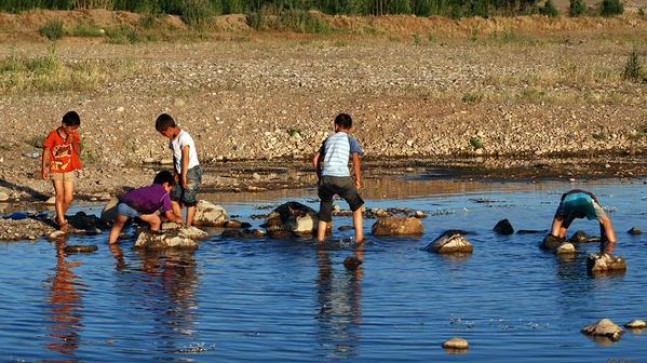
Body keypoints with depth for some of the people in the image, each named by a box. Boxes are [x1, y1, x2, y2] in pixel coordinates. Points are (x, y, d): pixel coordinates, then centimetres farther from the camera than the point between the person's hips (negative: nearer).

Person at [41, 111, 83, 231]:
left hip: (69, 170, 4)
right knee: (60, 196, -9)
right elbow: (46, 151, -7)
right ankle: (62, 222, -4)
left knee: (69, 198, 1)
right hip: (56, 170, -4)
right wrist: (44, 168, -7)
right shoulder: (53, 136, -14)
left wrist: (74, 142, -21)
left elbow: (78, 152, -5)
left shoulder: (74, 136, -3)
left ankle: (59, 217, 23)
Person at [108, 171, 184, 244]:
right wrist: (176, 219, 39)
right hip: (136, 208, -6)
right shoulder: (164, 194, 17)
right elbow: (169, 215, 18)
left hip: (123, 203, 6)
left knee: (118, 225, 32)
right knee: (156, 222, 18)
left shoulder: (149, 189, 36)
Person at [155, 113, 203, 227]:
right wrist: (177, 173, 8)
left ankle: (188, 226, -1)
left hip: (192, 171, -9)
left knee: (189, 200, -6)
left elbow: (186, 158, -24)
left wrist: (184, 176, -25)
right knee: (174, 197, 4)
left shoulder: (184, 137, -19)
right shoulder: (172, 139, 7)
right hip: (182, 173, 9)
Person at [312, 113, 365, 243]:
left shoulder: (328, 139, 23)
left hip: (325, 178, 3)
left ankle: (320, 241, 12)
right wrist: (358, 180, 2)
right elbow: (356, 160, -4)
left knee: (324, 213, 17)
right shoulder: (350, 140, 11)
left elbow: (315, 160, 19)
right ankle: (359, 238, 11)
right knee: (357, 206, 18)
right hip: (342, 178, -3)